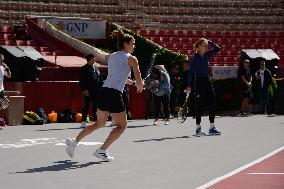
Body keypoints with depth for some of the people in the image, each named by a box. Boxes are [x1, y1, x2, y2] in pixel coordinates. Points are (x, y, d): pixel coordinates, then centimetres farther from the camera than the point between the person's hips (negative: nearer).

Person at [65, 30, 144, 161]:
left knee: (100, 123, 22)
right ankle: (101, 150, -1)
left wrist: (130, 82, 34)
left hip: (103, 91, 7)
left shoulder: (111, 57, 19)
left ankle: (74, 141, 14)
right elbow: (139, 82, -1)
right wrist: (139, 86, 21)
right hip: (115, 94, -7)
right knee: (122, 125, 7)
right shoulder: (131, 59, -1)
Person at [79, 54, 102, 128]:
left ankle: (96, 119, 12)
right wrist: (84, 89, -15)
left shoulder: (96, 68, 18)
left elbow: (99, 79, 20)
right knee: (86, 105, -5)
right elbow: (82, 80, -8)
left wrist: (100, 88, 13)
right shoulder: (84, 68, -3)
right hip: (88, 91, -6)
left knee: (96, 106, 7)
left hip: (96, 91, 6)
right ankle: (83, 121, -2)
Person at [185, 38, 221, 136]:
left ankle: (212, 127, 7)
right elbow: (191, 72, -9)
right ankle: (198, 129, 3)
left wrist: (210, 42, 1)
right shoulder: (194, 58, -8)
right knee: (199, 105, -3)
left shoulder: (207, 55, 8)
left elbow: (217, 49, 14)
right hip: (199, 82, -6)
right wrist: (189, 86, -13)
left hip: (207, 81, 6)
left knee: (212, 103, 3)